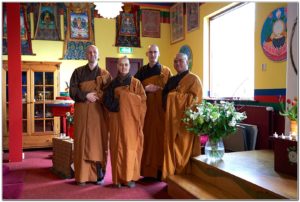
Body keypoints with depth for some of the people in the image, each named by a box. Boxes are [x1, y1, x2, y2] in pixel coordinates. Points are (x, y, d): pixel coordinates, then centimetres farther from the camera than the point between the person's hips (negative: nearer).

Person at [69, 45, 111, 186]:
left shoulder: (105, 74, 9)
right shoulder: (78, 72, 9)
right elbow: (72, 90, 0)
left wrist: (98, 95, -15)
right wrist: (86, 95, -15)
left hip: (98, 113, 0)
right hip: (82, 112, 0)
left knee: (98, 142, -1)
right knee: (83, 142, -1)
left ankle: (99, 174, 7)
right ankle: (82, 176, 5)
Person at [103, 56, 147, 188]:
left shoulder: (136, 83, 4)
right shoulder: (113, 83, 10)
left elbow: (142, 101, -1)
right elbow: (107, 101, 5)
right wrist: (115, 104, -11)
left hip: (131, 120, -2)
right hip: (117, 120, 2)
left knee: (131, 147, -1)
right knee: (118, 147, 1)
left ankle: (130, 177, 9)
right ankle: (119, 178, 9)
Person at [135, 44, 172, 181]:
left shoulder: (166, 71, 6)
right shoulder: (141, 71, 11)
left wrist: (160, 89, -13)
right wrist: (145, 89, -9)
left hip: (161, 109, -1)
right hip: (146, 109, 2)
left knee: (161, 137, -3)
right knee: (148, 137, -1)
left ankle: (161, 169, 6)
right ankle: (148, 171, 7)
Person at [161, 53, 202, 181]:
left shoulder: (193, 79, -2)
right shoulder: (171, 80, 18)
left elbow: (194, 98, -13)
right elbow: (165, 96, 22)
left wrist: (174, 95, -11)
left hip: (185, 119, -6)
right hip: (172, 118, 7)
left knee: (184, 148, -2)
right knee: (171, 147, 6)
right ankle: (172, 176, 15)